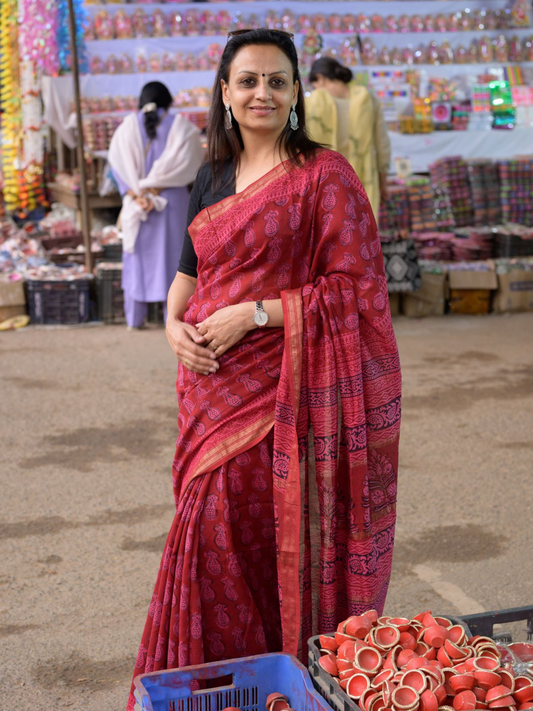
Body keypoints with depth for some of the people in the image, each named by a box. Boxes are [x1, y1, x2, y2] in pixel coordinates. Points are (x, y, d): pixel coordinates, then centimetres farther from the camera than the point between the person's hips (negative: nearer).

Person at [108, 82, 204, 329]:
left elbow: (118, 163, -5)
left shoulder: (127, 127, 5)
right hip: (172, 201, -2)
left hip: (136, 204, 2)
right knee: (171, 255, 3)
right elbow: (185, 162, -11)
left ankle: (134, 318, 12)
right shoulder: (180, 126, 0)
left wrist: (136, 194, -13)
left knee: (137, 256, 10)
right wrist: (155, 187, -13)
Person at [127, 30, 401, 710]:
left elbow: (353, 288, -10)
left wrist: (254, 313, -16)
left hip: (281, 389, -6)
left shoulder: (323, 174, -6)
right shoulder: (212, 176, 13)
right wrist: (175, 323, -1)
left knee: (254, 535, -4)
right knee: (210, 528, 9)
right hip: (212, 382, 6)